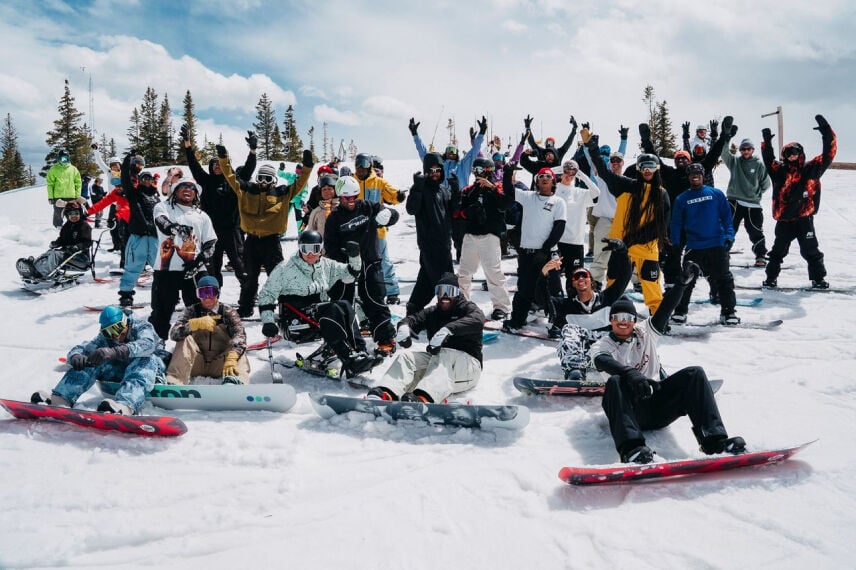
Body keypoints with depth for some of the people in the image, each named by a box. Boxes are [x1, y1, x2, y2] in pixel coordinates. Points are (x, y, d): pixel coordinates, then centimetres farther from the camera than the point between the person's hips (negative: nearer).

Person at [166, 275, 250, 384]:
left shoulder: (228, 312, 2)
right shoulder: (192, 311, 6)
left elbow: (239, 335, -16)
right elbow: (174, 333, -9)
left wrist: (231, 358, -35)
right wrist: (196, 324, -27)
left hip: (219, 364, -1)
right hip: (196, 363, 1)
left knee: (239, 347, -26)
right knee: (185, 339, -20)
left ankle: (235, 382, -57)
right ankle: (173, 382, -37)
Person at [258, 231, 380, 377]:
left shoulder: (326, 265, 15)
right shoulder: (285, 268, 2)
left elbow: (350, 273, 17)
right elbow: (267, 293, 1)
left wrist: (354, 256, -3)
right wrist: (268, 321, -11)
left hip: (321, 313, 5)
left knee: (345, 305, -27)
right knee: (332, 309, -32)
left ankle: (359, 352, -38)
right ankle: (350, 359, -44)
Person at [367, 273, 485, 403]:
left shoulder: (467, 308, 3)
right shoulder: (432, 312, 21)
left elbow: (478, 320, -21)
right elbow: (413, 319, 7)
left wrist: (448, 330, -38)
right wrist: (404, 327, -21)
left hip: (468, 363, -5)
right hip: (436, 360, 5)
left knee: (444, 355, -36)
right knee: (406, 356, -16)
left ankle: (423, 398, -62)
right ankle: (385, 394, -42)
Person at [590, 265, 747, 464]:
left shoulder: (645, 334, 20)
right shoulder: (601, 346, 8)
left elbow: (664, 310, 5)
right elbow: (605, 363, -17)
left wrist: (682, 283, -9)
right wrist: (630, 373, -38)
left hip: (658, 406, 3)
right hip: (629, 408, -3)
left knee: (695, 373, -16)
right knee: (615, 382, -35)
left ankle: (714, 440, -31)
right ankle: (631, 448, -53)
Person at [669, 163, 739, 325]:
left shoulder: (716, 194, 6)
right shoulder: (682, 199, 8)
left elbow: (726, 216, 6)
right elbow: (676, 223, 9)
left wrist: (729, 235, -5)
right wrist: (675, 244, 1)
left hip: (717, 245, 0)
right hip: (693, 246, 1)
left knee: (723, 279, 3)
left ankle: (728, 312, 11)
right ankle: (680, 311, 12)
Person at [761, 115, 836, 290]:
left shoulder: (812, 169, 2)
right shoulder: (780, 171, 5)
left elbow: (829, 153, -1)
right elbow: (769, 159, 7)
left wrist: (826, 132, -10)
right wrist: (767, 143, -7)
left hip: (804, 219, -1)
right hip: (784, 220, 1)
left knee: (811, 251, 7)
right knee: (778, 250, 8)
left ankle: (818, 278, 20)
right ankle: (771, 277, 17)